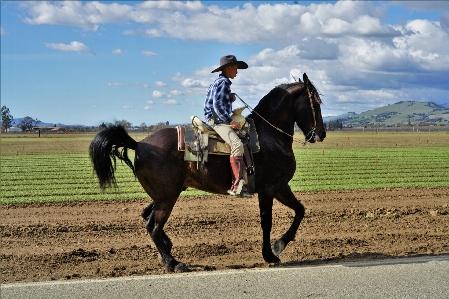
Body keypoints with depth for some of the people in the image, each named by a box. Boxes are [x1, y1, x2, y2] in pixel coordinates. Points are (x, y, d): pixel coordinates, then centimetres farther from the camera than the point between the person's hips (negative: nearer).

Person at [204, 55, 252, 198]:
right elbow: (217, 105, -19)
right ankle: (237, 185, -37)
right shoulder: (223, 82, -9)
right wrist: (230, 121, -20)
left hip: (219, 120, 11)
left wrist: (230, 99, 11)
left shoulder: (218, 82, 22)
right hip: (218, 121, -11)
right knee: (237, 144, -29)